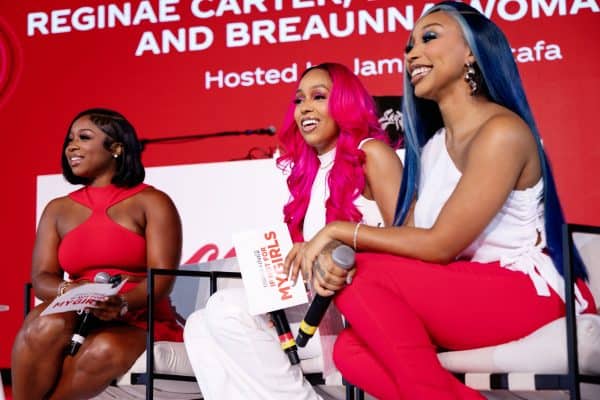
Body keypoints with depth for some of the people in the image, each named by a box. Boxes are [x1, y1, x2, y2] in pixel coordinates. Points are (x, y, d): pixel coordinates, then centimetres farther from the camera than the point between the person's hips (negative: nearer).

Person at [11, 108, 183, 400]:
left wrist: (124, 304, -28)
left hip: (139, 322, -2)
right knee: (45, 326, -32)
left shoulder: (152, 203, 3)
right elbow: (41, 278, 5)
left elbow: (163, 277, -8)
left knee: (107, 350, -36)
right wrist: (68, 291, -19)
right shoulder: (58, 209, 16)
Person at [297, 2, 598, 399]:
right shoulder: (431, 146, 13)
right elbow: (408, 238, 3)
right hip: (465, 292, 7)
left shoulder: (501, 131, -14)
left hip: (527, 293, -7)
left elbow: (440, 245, -17)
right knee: (351, 350, -15)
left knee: (363, 274, -21)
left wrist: (340, 230, -12)